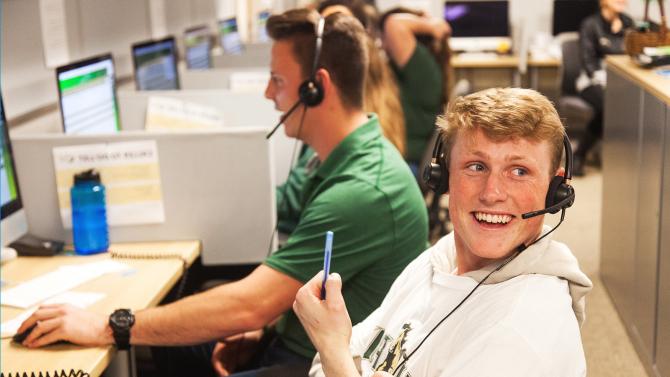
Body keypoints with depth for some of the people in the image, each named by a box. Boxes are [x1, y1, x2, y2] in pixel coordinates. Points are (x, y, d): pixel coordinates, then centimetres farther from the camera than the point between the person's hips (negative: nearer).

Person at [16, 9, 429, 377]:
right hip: (290, 339, 9)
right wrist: (255, 327, -2)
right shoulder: (347, 159, 5)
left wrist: (108, 328, -22)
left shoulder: (363, 192, -28)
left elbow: (248, 304, -28)